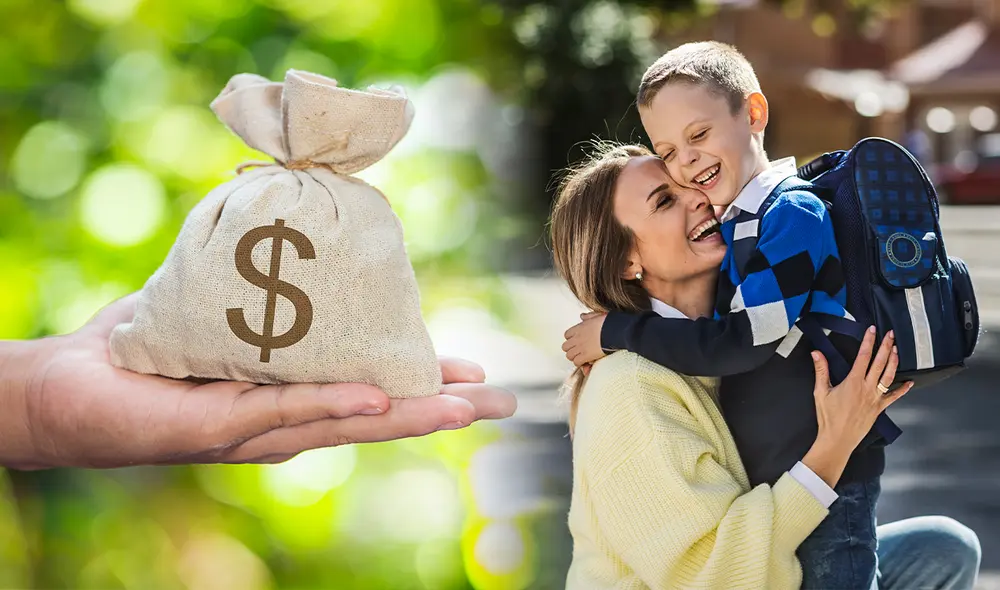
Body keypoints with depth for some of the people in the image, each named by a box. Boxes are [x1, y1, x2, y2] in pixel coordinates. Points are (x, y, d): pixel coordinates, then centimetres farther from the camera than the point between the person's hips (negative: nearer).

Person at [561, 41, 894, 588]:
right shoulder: (726, 227, 9)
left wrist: (616, 331, -18)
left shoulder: (793, 213, -18)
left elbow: (741, 343, -25)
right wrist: (655, 278, -5)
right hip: (761, 478, 9)